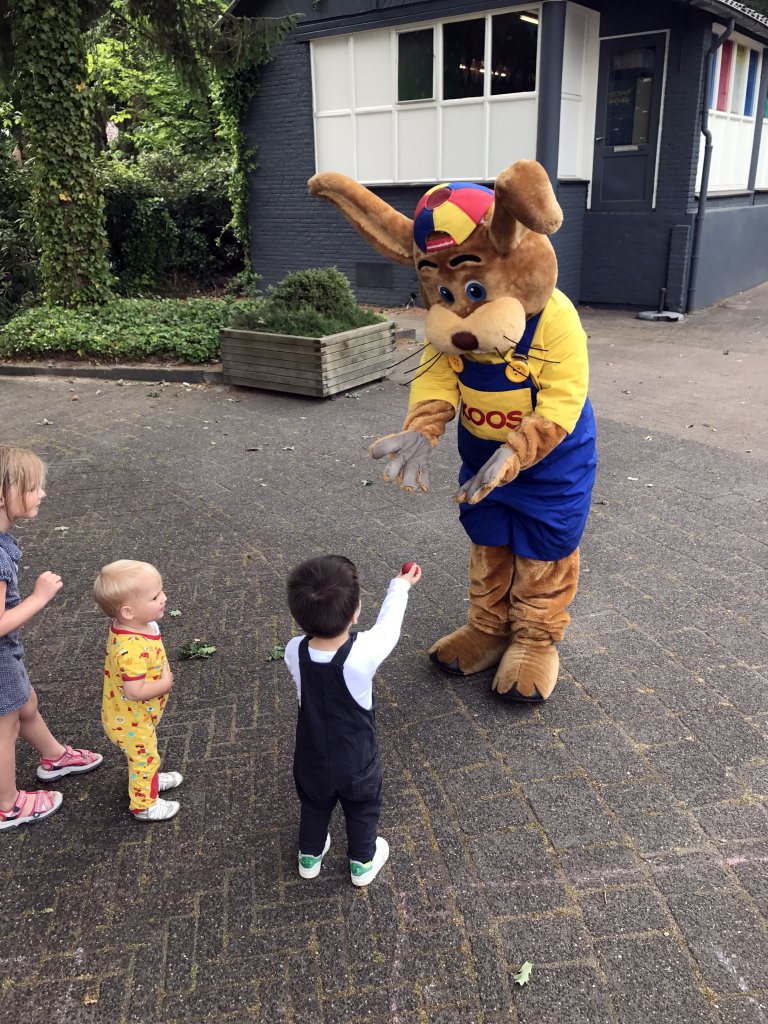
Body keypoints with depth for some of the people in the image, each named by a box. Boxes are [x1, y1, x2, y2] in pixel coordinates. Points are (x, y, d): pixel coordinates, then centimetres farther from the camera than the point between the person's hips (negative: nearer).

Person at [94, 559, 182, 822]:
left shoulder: (133, 625, -11)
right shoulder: (133, 648, -41)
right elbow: (134, 691, -39)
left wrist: (161, 673, -4)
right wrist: (164, 684, -26)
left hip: (138, 715, 8)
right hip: (130, 721, -8)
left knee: (145, 754, 32)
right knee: (145, 757, 15)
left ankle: (148, 779, 57)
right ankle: (144, 805, 37)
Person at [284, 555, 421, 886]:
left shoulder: (294, 651, -27)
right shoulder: (363, 652, -36)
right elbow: (388, 624, -16)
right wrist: (400, 586, 1)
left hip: (311, 759, 3)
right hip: (356, 762, -2)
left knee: (314, 807, 31)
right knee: (362, 811, 27)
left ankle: (310, 856, 52)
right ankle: (363, 863, 48)